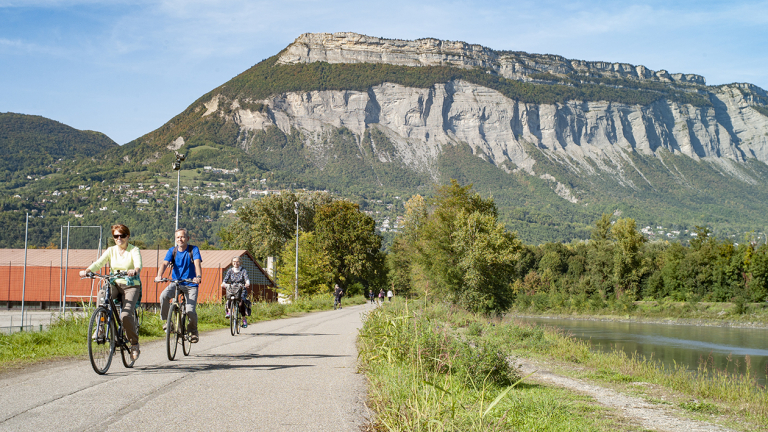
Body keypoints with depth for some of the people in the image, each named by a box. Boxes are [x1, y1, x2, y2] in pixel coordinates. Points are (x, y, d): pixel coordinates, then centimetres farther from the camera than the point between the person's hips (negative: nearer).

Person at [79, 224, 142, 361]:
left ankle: (135, 344, -3)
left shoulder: (134, 250, -2)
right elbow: (99, 262, -6)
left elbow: (138, 264, -22)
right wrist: (87, 271, -27)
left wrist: (135, 271, -47)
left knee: (126, 315, -24)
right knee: (102, 294, -33)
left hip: (131, 285, -3)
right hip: (115, 284, 3)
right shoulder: (111, 250, 9)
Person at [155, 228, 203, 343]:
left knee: (190, 311, -17)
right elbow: (164, 263, -12)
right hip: (175, 283, 2)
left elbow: (197, 263, -21)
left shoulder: (193, 250, -5)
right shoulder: (172, 251, 2)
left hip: (191, 285, -2)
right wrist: (159, 276, -33)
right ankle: (166, 321, -7)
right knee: (163, 296, -29)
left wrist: (198, 277, -41)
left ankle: (193, 331, 13)